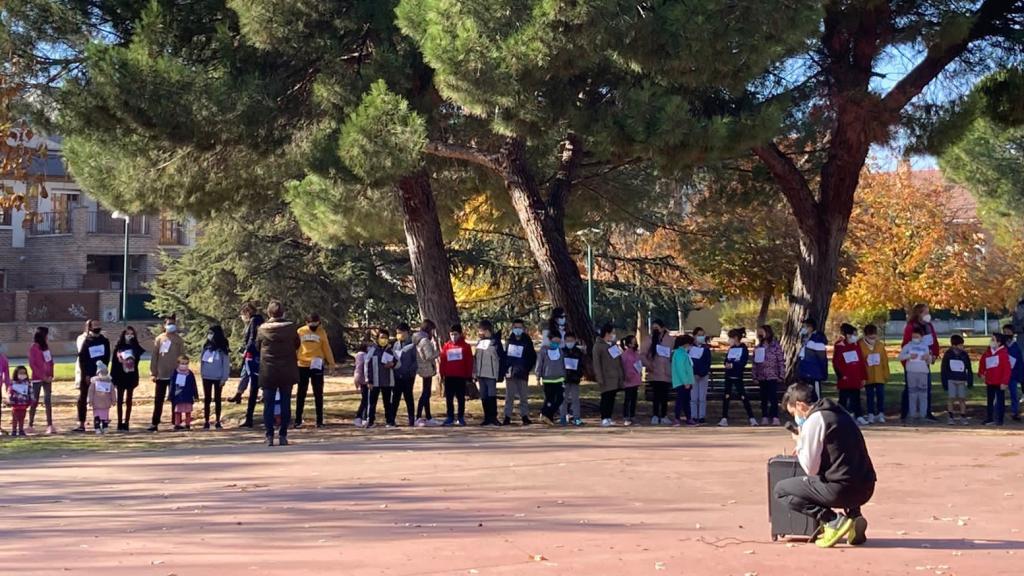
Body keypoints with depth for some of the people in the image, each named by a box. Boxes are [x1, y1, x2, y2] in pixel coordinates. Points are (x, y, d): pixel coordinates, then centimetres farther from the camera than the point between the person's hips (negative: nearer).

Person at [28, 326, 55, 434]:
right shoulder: (34, 348, -6)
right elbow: (32, 364, -10)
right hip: (37, 378, -5)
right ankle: (30, 424, 10)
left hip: (47, 378, 5)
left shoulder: (46, 347, 11)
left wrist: (51, 375, -1)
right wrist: (42, 376, -13)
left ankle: (50, 425, -4)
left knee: (48, 401, -1)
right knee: (34, 401, 1)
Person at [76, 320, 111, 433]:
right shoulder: (86, 341, 0)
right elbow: (81, 359, -3)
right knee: (82, 399, -2)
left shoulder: (105, 341, 8)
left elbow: (107, 358, 8)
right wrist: (86, 375, -10)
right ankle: (81, 424, 0)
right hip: (87, 375, -2)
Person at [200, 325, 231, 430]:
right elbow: (202, 360, 8)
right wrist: (201, 374, 1)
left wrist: (224, 378, -11)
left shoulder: (223, 349, -7)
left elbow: (226, 364, -7)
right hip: (206, 377, 3)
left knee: (217, 399, 6)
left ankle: (218, 421, 11)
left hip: (218, 378, -3)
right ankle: (206, 421, 6)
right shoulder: (206, 346, 4)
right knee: (207, 399, 4)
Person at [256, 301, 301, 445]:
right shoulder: (290, 327, -6)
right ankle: (283, 435, 5)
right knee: (285, 403, 7)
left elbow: (257, 345, 7)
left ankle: (269, 436, -2)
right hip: (287, 372, 1)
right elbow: (297, 344, 7)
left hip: (268, 372, 0)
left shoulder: (262, 329, -6)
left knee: (268, 404, 4)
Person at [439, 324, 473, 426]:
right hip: (449, 377, 2)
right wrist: (442, 374, 0)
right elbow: (443, 361, 4)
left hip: (461, 376, -2)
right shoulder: (446, 346, 5)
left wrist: (469, 375, -3)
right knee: (449, 398, 5)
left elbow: (469, 361, 0)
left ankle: (461, 418, 10)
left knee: (461, 398, 5)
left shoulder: (465, 346, 0)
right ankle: (450, 417, 10)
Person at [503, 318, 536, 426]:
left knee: (524, 396, 2)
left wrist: (527, 369, -6)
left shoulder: (527, 341, 2)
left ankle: (524, 416, 8)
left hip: (522, 374, -2)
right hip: (510, 373, 2)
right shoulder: (510, 340, 10)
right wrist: (505, 368, 0)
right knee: (509, 396, 4)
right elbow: (504, 355, 11)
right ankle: (507, 417, 6)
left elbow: (533, 357, 3)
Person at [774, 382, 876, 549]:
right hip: (865, 489, 8)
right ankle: (853, 515, 12)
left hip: (843, 489, -8)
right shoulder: (840, 413, 17)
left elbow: (811, 468, -7)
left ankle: (833, 521, -9)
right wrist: (803, 447, 20)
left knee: (781, 490, 6)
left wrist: (799, 443, 9)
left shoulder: (814, 420, -8)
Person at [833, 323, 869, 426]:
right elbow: (836, 363, -9)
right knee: (844, 398, 1)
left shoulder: (856, 347, 10)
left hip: (856, 379, 5)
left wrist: (864, 377, 8)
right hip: (845, 381, -5)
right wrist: (841, 375, -15)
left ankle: (859, 416, 10)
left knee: (856, 398, 8)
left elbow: (862, 363, 12)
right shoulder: (839, 347, -6)